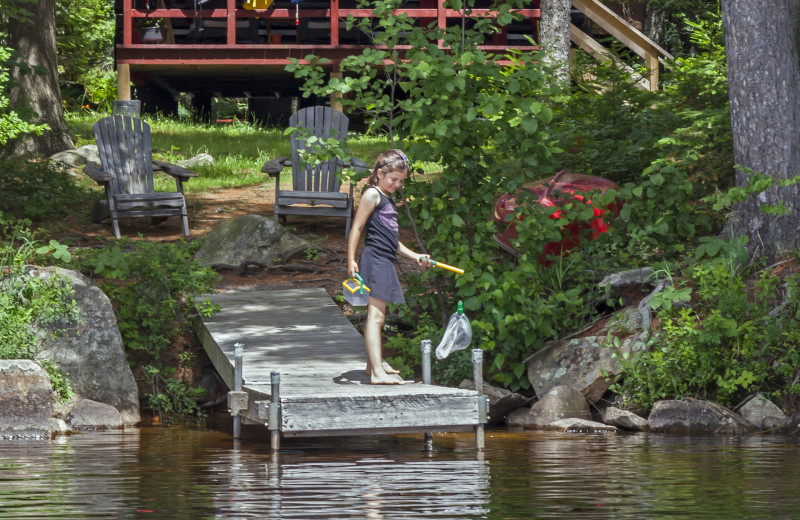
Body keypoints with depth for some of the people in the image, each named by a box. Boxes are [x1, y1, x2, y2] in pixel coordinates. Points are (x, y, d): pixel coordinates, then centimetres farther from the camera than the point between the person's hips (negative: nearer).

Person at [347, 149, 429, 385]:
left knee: (377, 315, 18)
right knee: (375, 315, -16)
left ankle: (374, 363, 30)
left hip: (385, 260, 10)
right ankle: (377, 372, -23)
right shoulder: (372, 194, -5)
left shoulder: (388, 199, 22)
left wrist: (413, 255, 27)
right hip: (374, 258, -10)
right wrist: (351, 260, -16)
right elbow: (357, 227, -10)